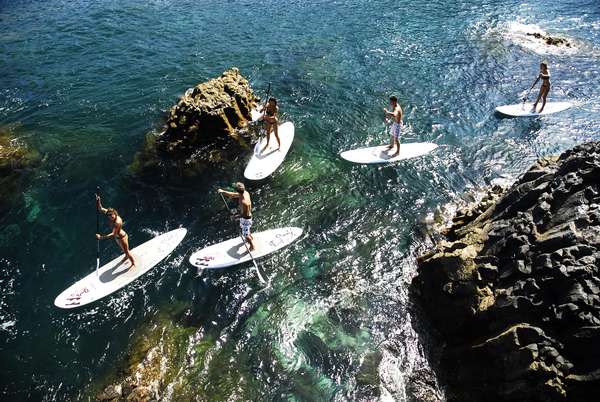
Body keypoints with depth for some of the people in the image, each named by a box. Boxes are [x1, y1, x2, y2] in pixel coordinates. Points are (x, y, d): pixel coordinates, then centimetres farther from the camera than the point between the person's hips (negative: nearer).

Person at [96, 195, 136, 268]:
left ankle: (133, 263, 37)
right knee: (123, 249, 33)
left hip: (121, 237, -7)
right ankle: (127, 256, 63)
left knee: (126, 251, 14)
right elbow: (100, 209, -15)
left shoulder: (117, 222, -40)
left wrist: (101, 237, -46)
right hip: (117, 237, 7)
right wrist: (98, 201, -34)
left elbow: (113, 234, -41)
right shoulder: (109, 213, -20)